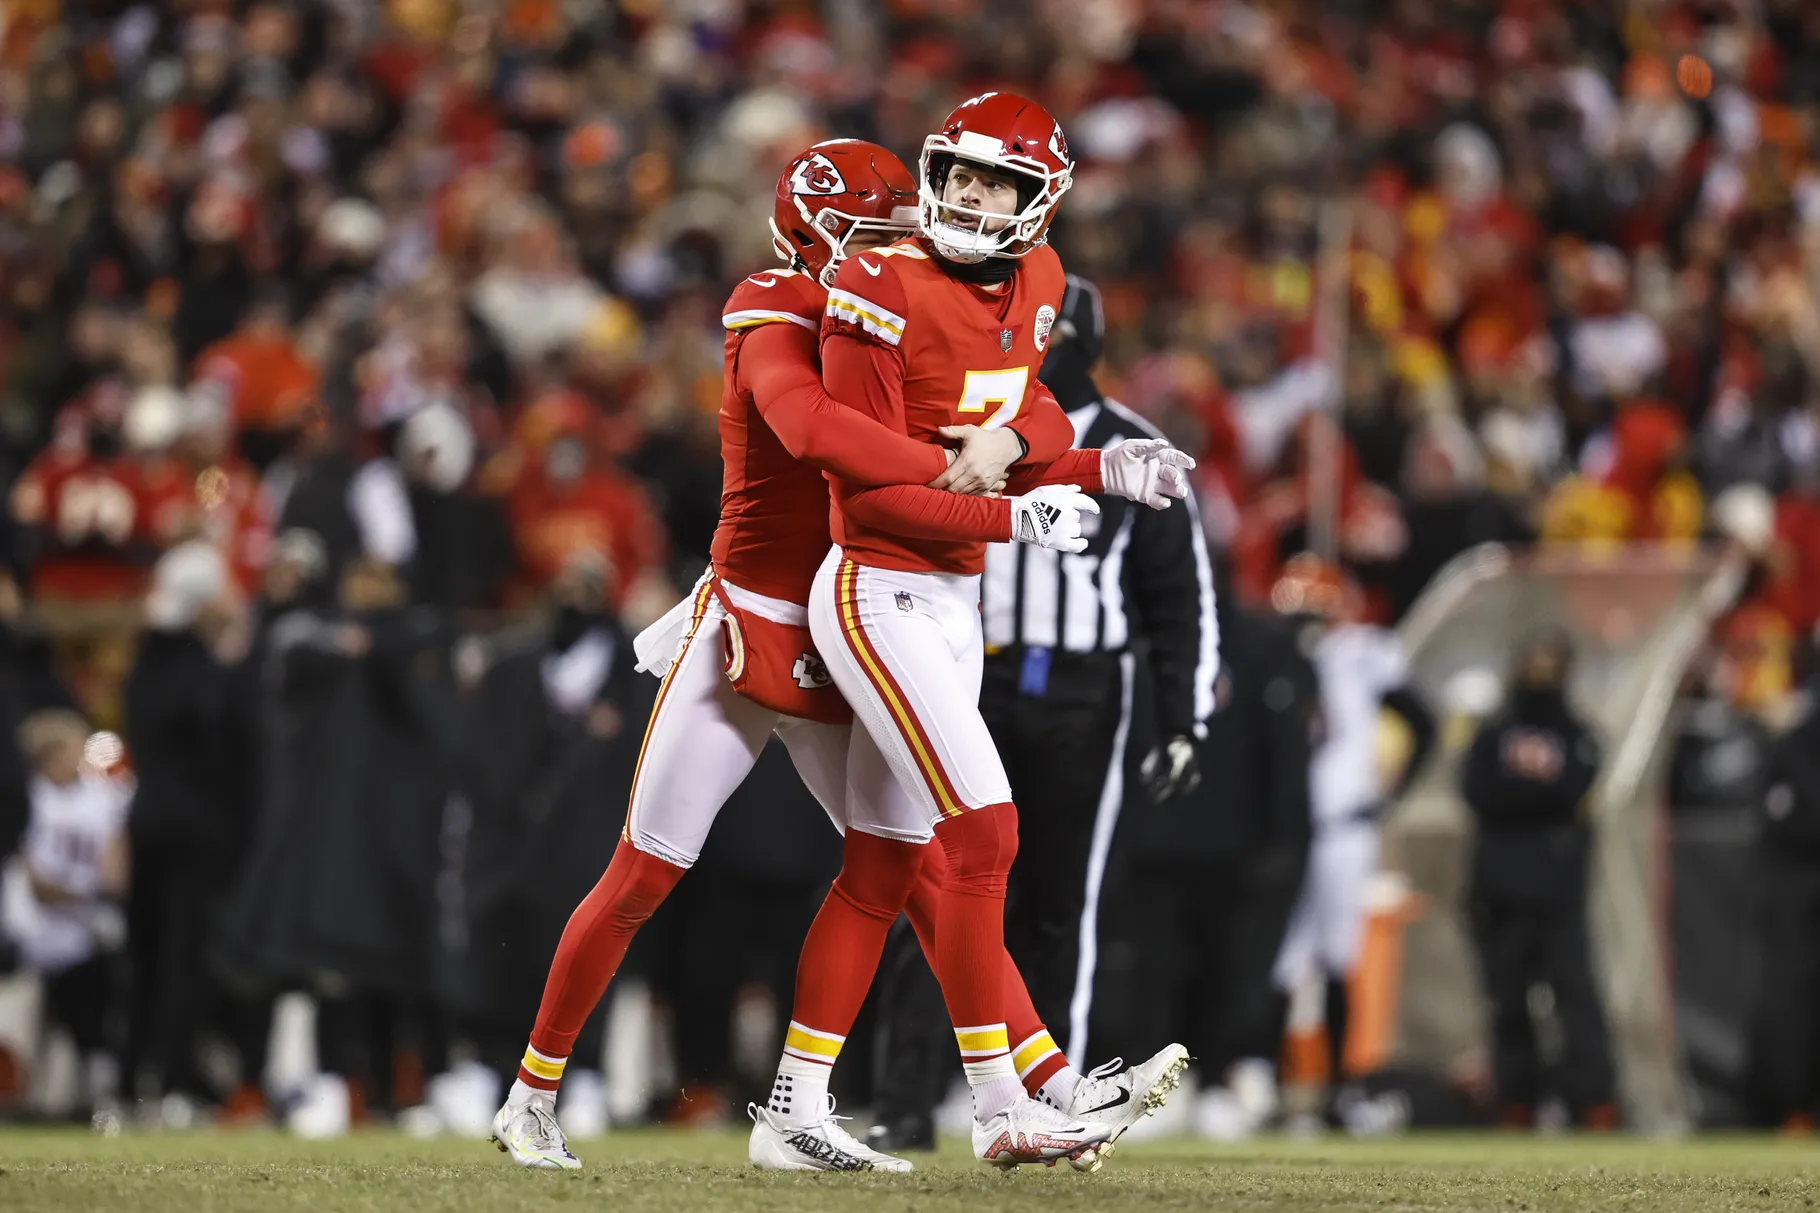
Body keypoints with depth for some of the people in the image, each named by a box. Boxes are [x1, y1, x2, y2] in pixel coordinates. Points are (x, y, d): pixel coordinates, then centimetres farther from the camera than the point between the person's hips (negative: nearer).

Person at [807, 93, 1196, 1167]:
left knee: (905, 857, 11)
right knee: (985, 830, -12)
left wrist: (1105, 471, -3)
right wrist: (1011, 519, -22)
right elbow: (871, 489, -18)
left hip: (955, 599, 8)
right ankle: (1003, 1111, -7)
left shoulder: (1033, 285, 7)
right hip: (880, 599, -8)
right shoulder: (885, 293, -18)